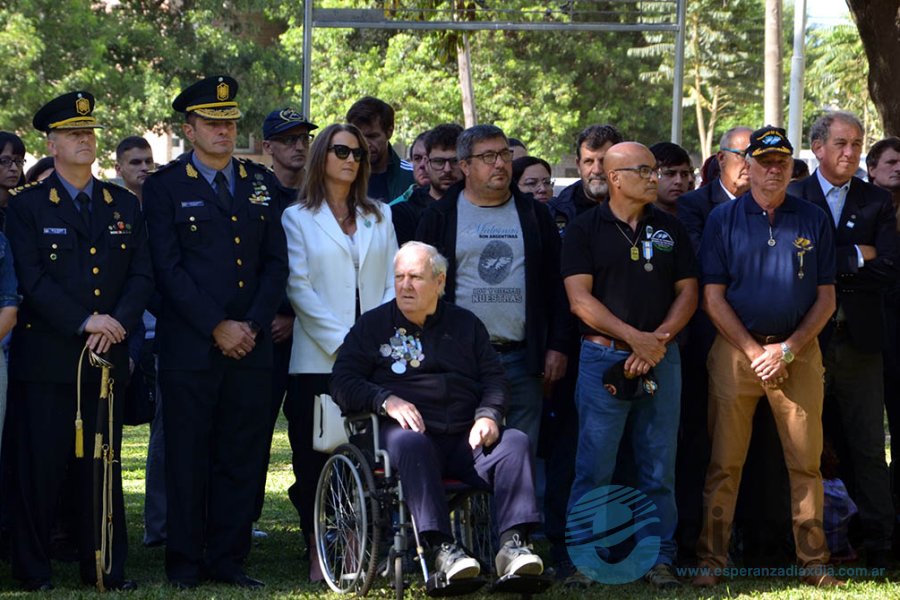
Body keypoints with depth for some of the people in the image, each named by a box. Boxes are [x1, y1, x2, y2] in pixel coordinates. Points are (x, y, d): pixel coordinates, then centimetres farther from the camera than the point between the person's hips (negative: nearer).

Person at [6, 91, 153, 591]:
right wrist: (83, 321, -16)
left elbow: (142, 276, 7)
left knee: (104, 465, 5)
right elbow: (33, 280, -8)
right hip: (46, 357, -3)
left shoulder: (125, 206, 14)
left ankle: (107, 568, 10)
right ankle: (34, 569, 6)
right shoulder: (27, 207, 2)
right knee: (41, 467, -2)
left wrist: (117, 322, -10)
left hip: (108, 357, 3)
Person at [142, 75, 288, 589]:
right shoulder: (165, 186, 2)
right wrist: (217, 327, -11)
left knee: (243, 458, 4)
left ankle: (229, 560, 11)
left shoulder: (262, 184, 14)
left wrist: (253, 324, -4)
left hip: (252, 345, 4)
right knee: (188, 458, 0)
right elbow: (169, 268, -6)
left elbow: (276, 262, 10)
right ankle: (185, 562, 7)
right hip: (190, 348, -3)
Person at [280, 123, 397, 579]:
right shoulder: (298, 218, 5)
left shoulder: (379, 217, 16)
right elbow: (299, 288, -3)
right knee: (315, 459, -3)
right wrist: (342, 343, -12)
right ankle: (318, 555, 3)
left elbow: (392, 283, 10)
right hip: (319, 358, -3)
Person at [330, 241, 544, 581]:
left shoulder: (465, 324, 23)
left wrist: (488, 415, -5)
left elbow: (494, 378, 17)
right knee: (410, 442, -39)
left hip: (464, 438, 3)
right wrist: (386, 400, -14)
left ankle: (512, 544, -36)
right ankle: (442, 547, -47)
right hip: (407, 429, -3)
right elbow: (343, 383, 5)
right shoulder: (372, 325, 15)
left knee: (514, 442, -26)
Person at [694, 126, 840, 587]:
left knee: (806, 462, 0)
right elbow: (713, 298, 1)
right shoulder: (723, 219, 4)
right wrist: (755, 352, -7)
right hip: (735, 349, -1)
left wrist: (787, 349, -6)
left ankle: (813, 562, 6)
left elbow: (825, 299, 6)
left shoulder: (813, 220, 8)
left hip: (799, 352, 1)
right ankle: (711, 560, 3)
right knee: (724, 462, -1)